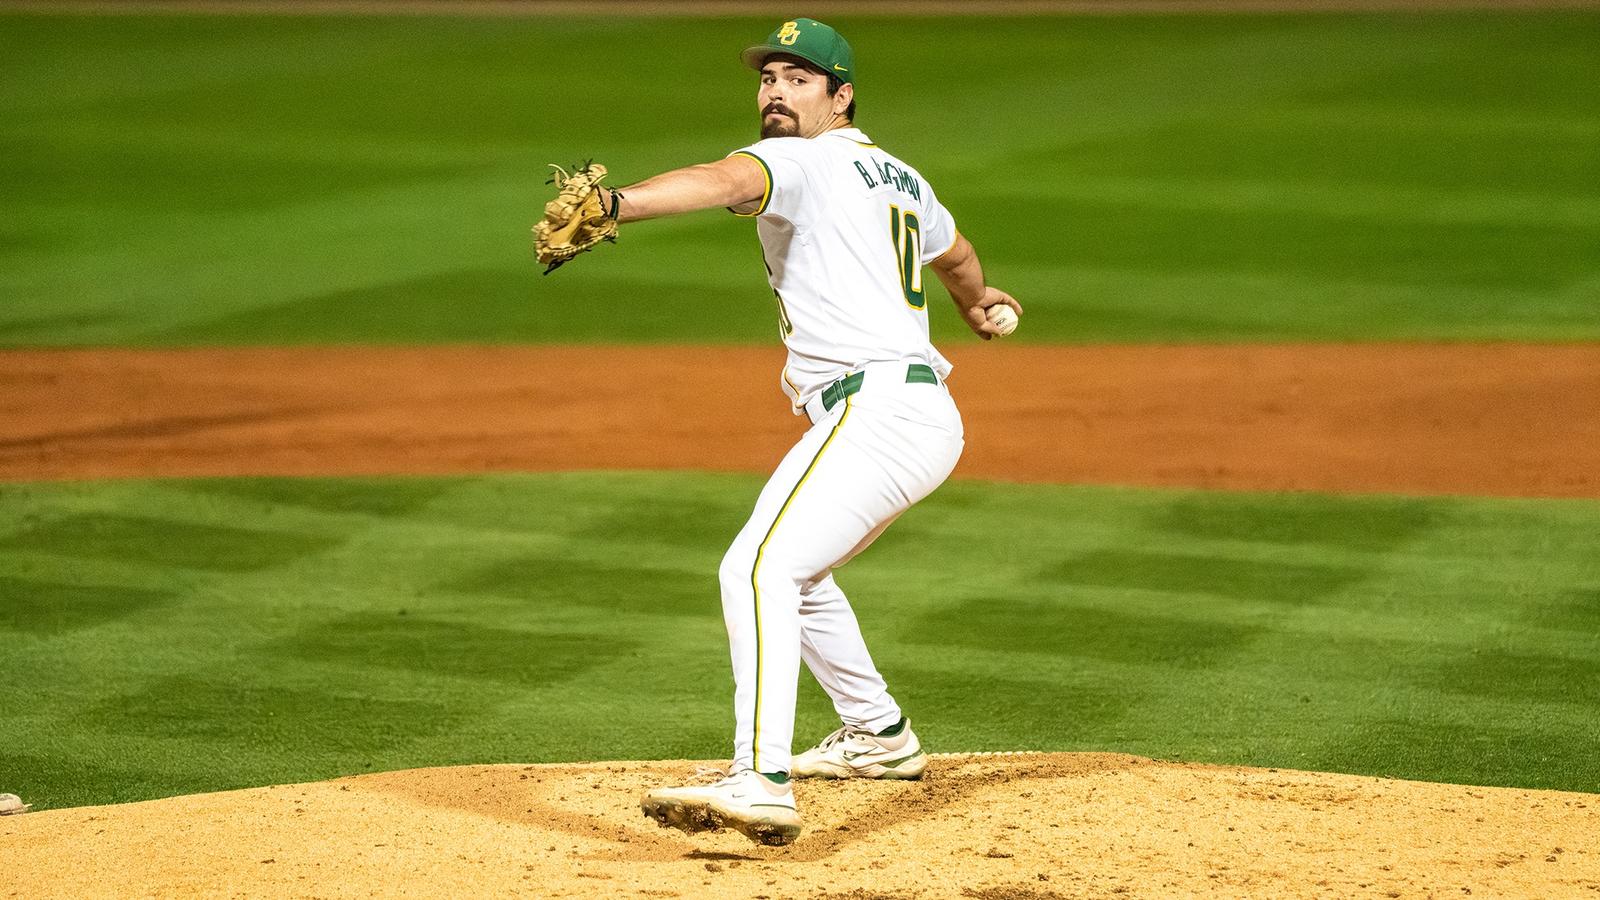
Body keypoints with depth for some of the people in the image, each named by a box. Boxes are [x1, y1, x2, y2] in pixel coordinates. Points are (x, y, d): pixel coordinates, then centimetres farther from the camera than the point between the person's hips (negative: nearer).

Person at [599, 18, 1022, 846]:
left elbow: (727, 181, -27)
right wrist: (976, 301, 68)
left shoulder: (805, 161, -5)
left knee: (760, 568, -27)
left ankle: (761, 782, -43)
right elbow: (955, 253, 43)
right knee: (796, 574, 31)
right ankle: (879, 738, 43)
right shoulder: (895, 178, 23)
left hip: (876, 403, -11)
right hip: (921, 417, 11)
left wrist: (615, 204, -45)